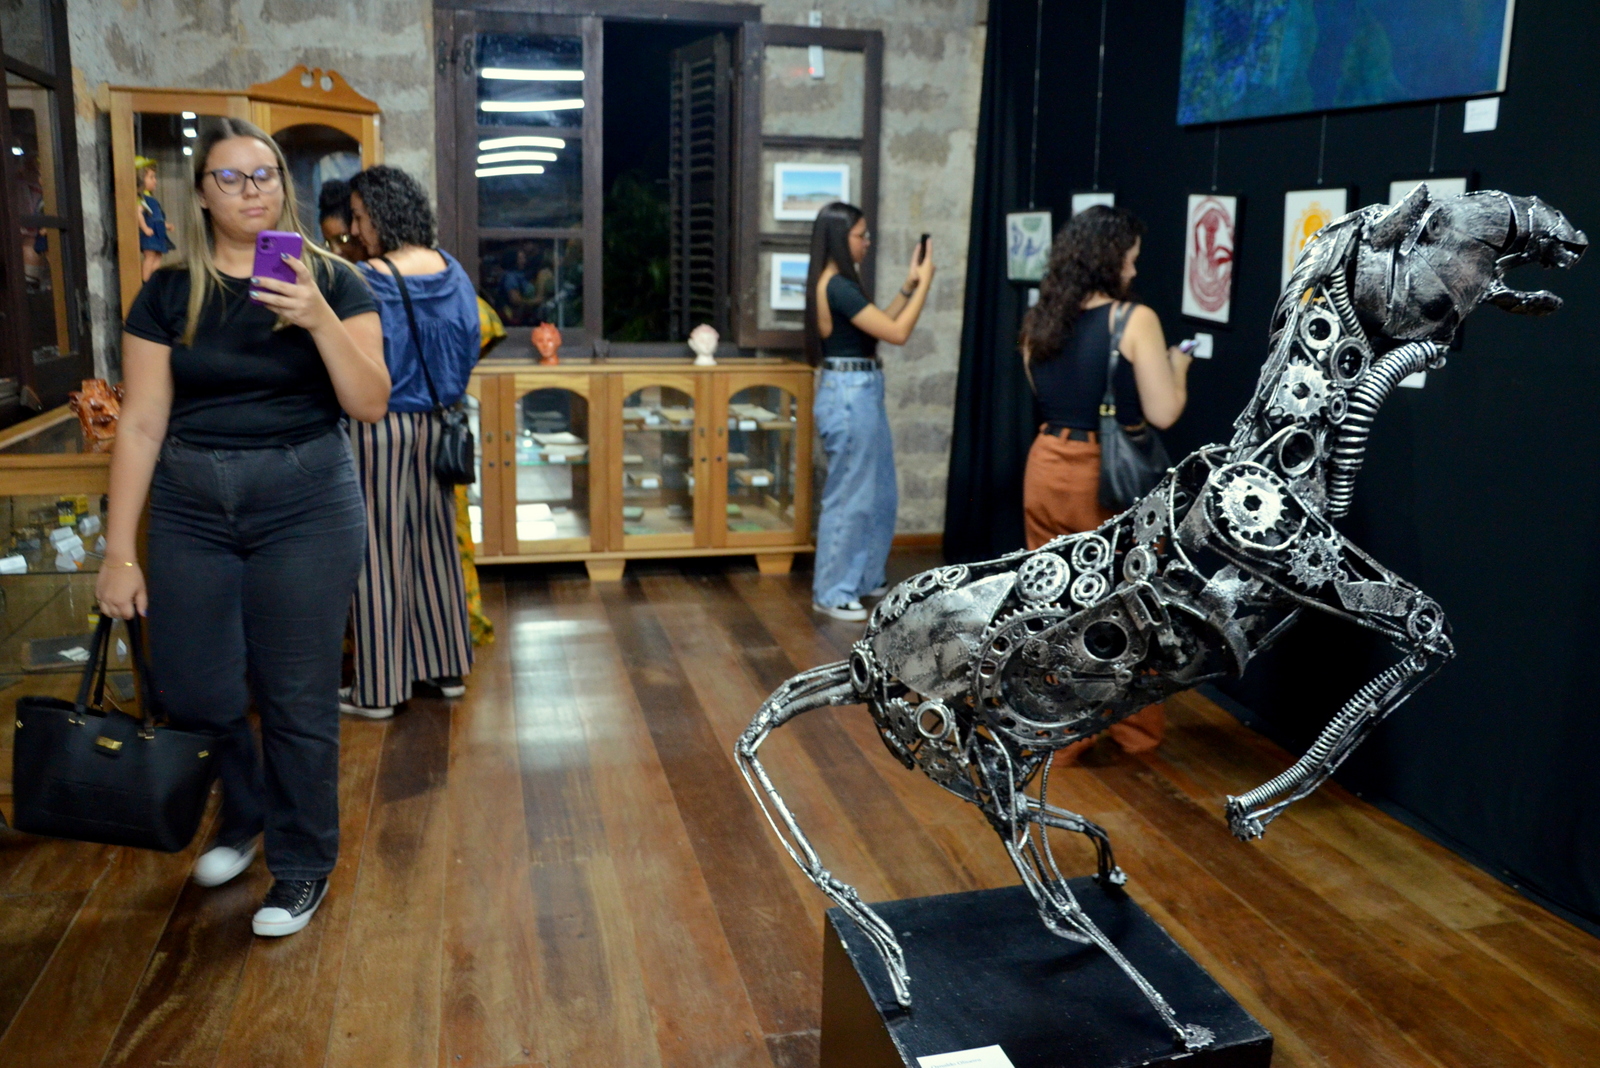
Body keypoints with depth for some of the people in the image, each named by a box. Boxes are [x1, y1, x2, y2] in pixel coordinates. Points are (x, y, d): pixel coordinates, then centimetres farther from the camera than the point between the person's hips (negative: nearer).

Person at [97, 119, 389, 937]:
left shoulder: (331, 280, 0)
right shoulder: (169, 293, 3)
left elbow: (371, 404, -8)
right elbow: (141, 424, 1)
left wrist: (319, 321, -23)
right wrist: (119, 551, 0)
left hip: (305, 503, -2)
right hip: (189, 508, 2)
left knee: (296, 699, 2)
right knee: (195, 694, 7)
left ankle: (302, 866, 23)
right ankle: (242, 816, 40)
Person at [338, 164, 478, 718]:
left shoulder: (366, 281, -16)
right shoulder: (451, 271, 3)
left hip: (379, 427, -6)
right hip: (435, 423, 6)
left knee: (379, 552, 2)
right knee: (434, 543, 15)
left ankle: (378, 688, 11)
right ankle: (447, 666, 25)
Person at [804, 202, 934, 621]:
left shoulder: (839, 284, 13)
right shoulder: (837, 287, -18)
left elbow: (877, 326, 19)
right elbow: (897, 333, -19)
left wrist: (909, 285, 14)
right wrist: (924, 283, -10)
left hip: (861, 394, 10)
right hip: (850, 396, -10)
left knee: (879, 493, 18)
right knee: (848, 497, -1)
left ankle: (865, 577, 31)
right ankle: (831, 592, 11)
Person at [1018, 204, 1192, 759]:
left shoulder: (1039, 321, 3)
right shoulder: (1135, 319, -14)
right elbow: (1163, 413, -14)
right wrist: (1177, 367, 5)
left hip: (1049, 469, 5)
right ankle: (1137, 729, 28)